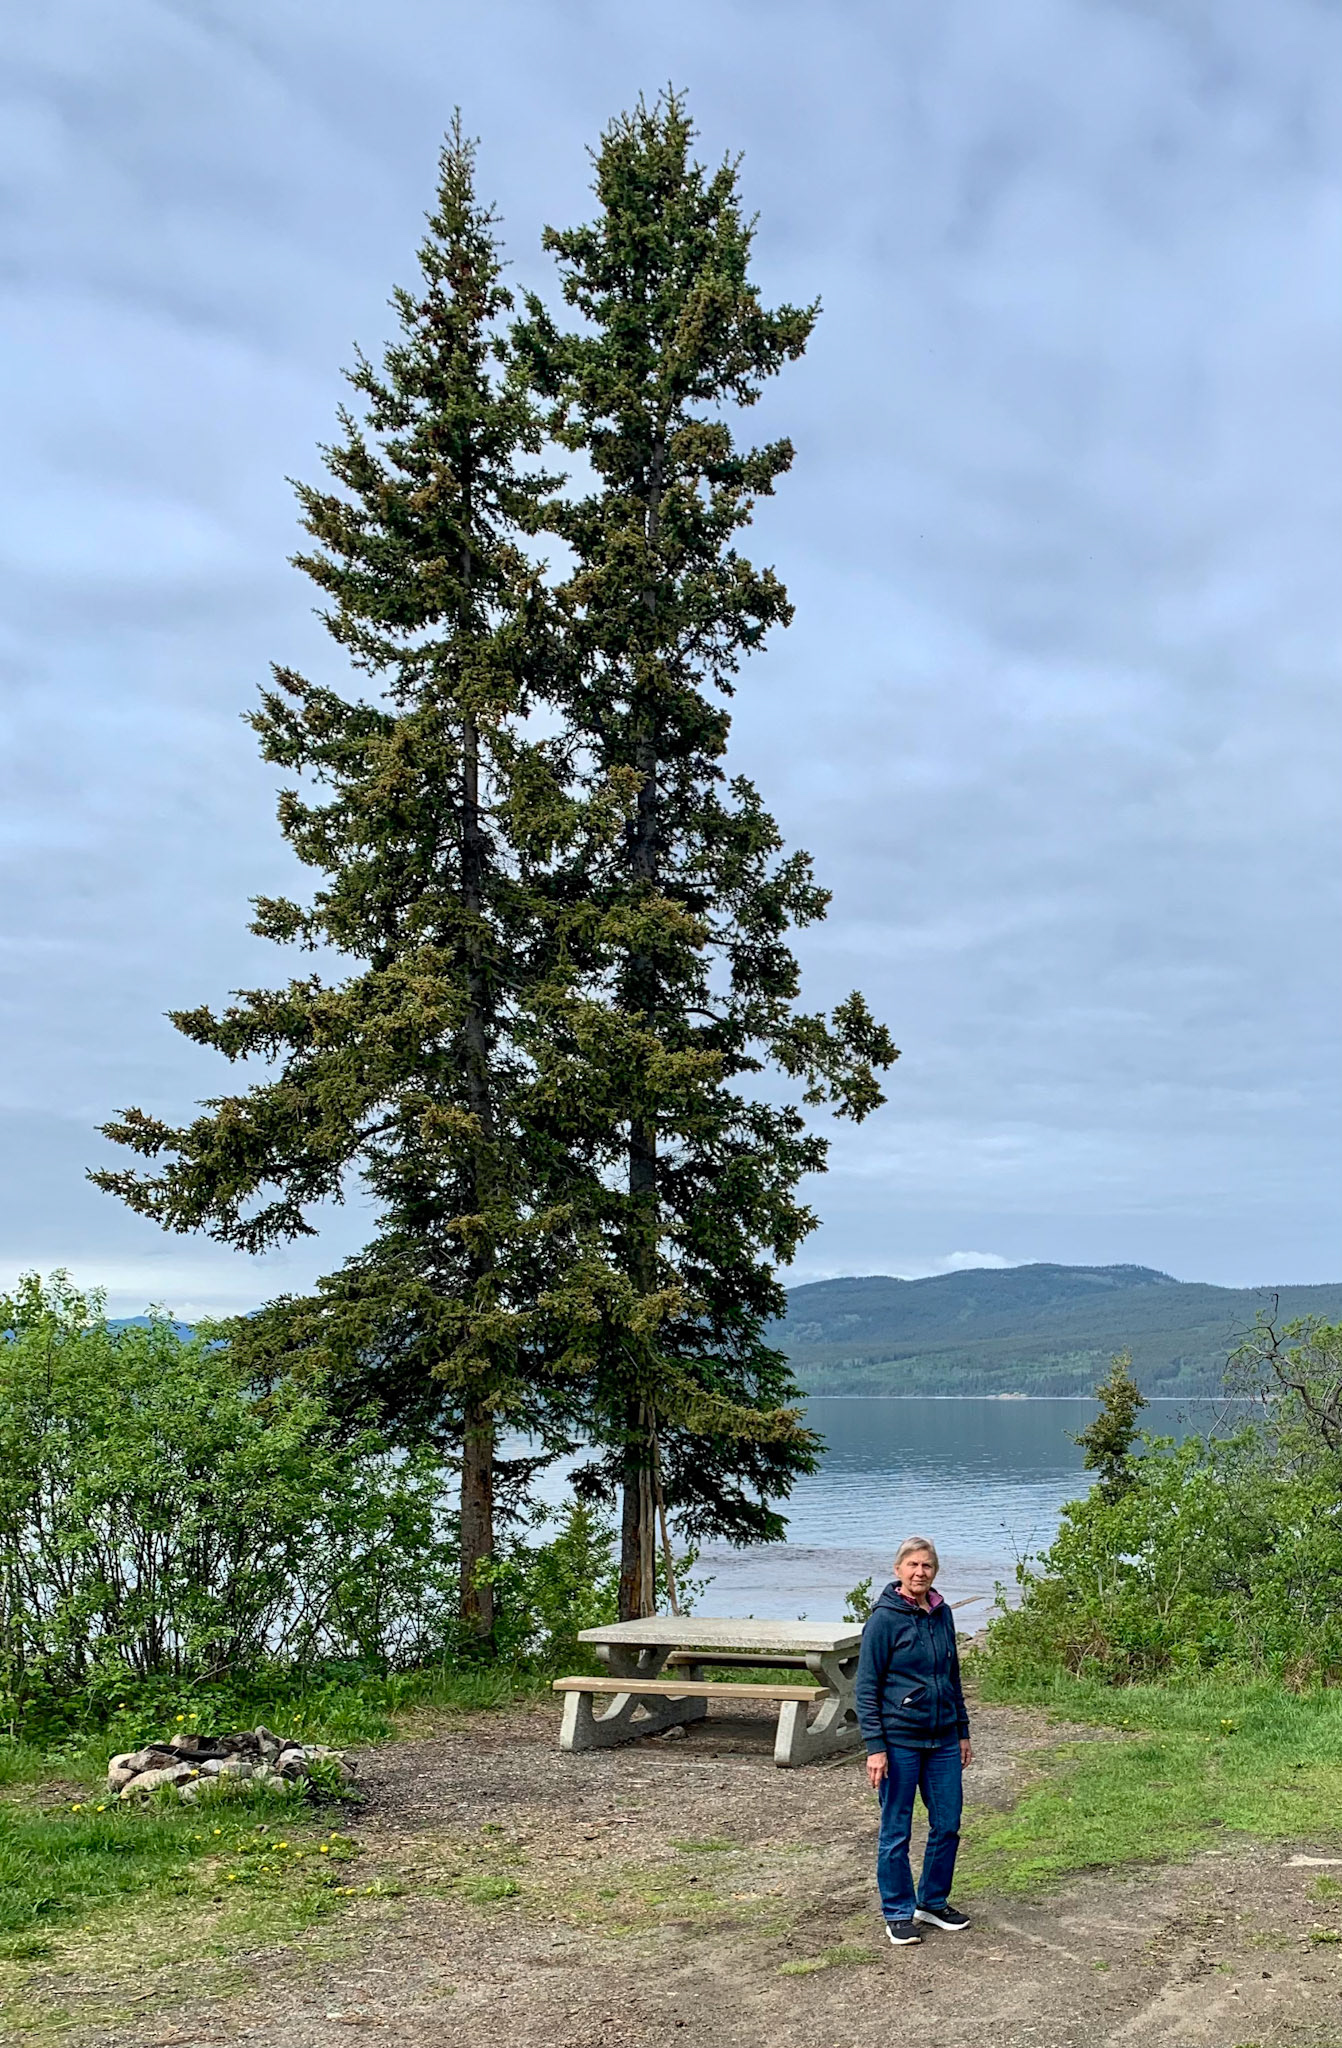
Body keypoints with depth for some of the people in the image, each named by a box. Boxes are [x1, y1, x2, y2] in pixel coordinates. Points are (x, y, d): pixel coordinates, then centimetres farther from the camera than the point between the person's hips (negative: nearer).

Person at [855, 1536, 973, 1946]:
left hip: (943, 1740, 6)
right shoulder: (884, 1619, -11)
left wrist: (963, 1732, 17)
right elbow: (866, 1688, -10)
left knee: (947, 1826, 10)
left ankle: (933, 1902, 28)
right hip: (900, 1741, -6)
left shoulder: (943, 1615, 6)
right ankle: (898, 1913, 19)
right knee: (896, 1831, 5)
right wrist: (875, 1746, -15)